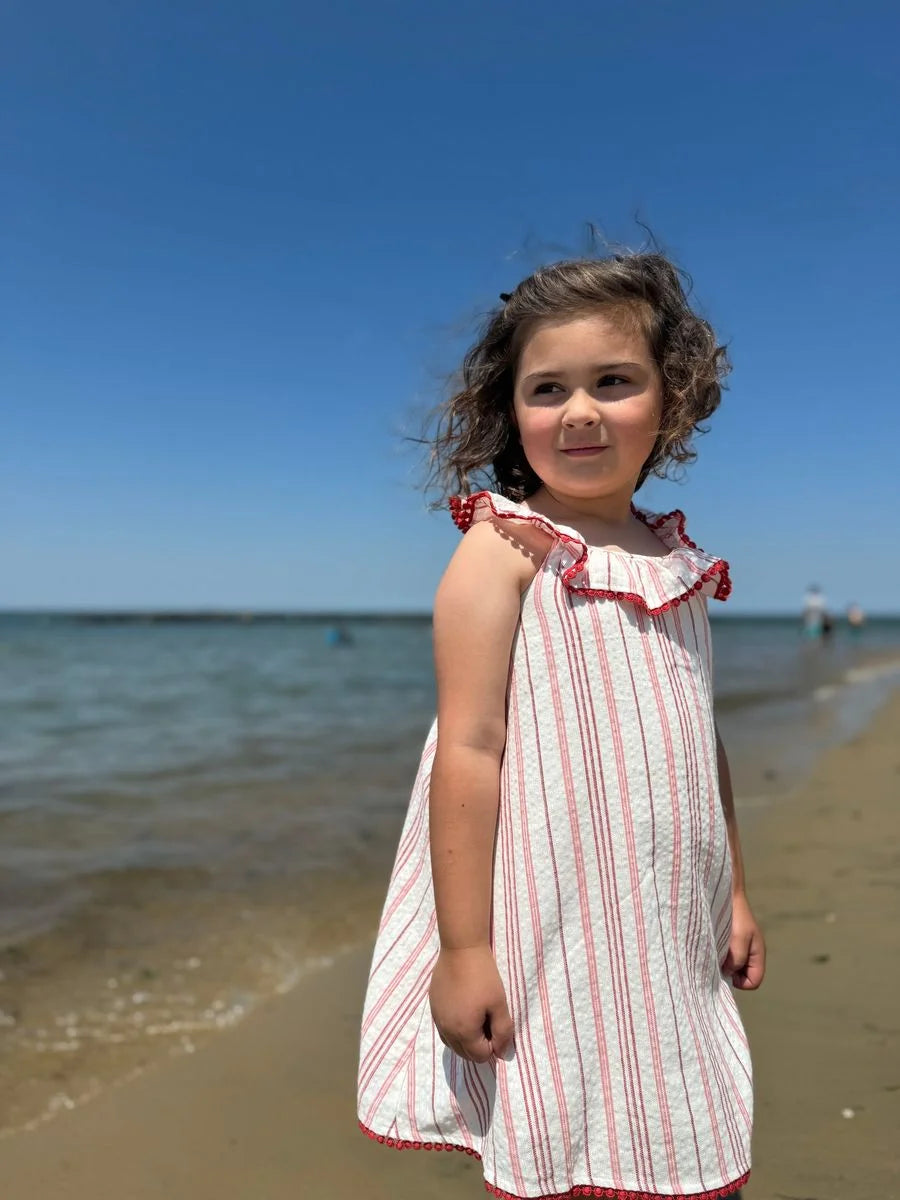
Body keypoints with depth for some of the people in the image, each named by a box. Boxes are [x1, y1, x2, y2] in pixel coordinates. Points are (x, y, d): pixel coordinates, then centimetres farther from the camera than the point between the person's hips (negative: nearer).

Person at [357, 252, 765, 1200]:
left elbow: (699, 740, 14)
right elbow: (469, 748, -15)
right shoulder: (502, 551, -11)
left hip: (668, 935, 6)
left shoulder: (674, 558, 8)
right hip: (547, 934, -6)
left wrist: (733, 892, 16)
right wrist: (463, 948, -16)